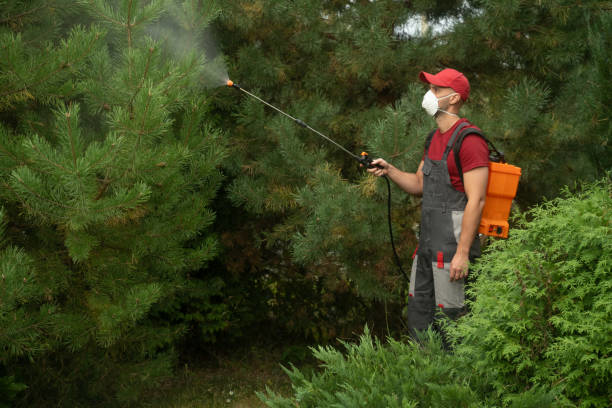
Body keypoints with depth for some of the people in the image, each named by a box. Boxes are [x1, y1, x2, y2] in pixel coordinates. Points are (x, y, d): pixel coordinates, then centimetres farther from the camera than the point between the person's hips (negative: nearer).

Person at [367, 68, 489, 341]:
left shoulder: (469, 140, -15)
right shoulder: (435, 138, 15)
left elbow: (476, 200, -19)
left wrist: (463, 253, -23)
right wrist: (389, 171, 5)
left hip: (453, 242, -10)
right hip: (427, 241, 10)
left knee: (450, 318, -4)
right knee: (417, 313, 14)